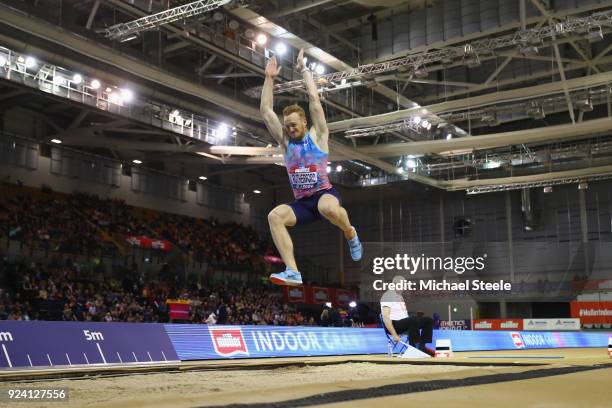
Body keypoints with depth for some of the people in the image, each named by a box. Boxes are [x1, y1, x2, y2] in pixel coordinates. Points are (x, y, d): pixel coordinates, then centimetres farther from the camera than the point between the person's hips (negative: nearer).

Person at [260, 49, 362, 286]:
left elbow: (314, 99, -6)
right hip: (302, 203, 4)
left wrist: (304, 70, -1)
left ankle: (350, 233, -5)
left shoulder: (317, 136, 0)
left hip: (325, 194, -4)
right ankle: (293, 272, -33)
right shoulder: (285, 142, 11)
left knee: (328, 208, -41)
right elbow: (265, 111, 6)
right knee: (274, 216, -26)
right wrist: (270, 78, 4)